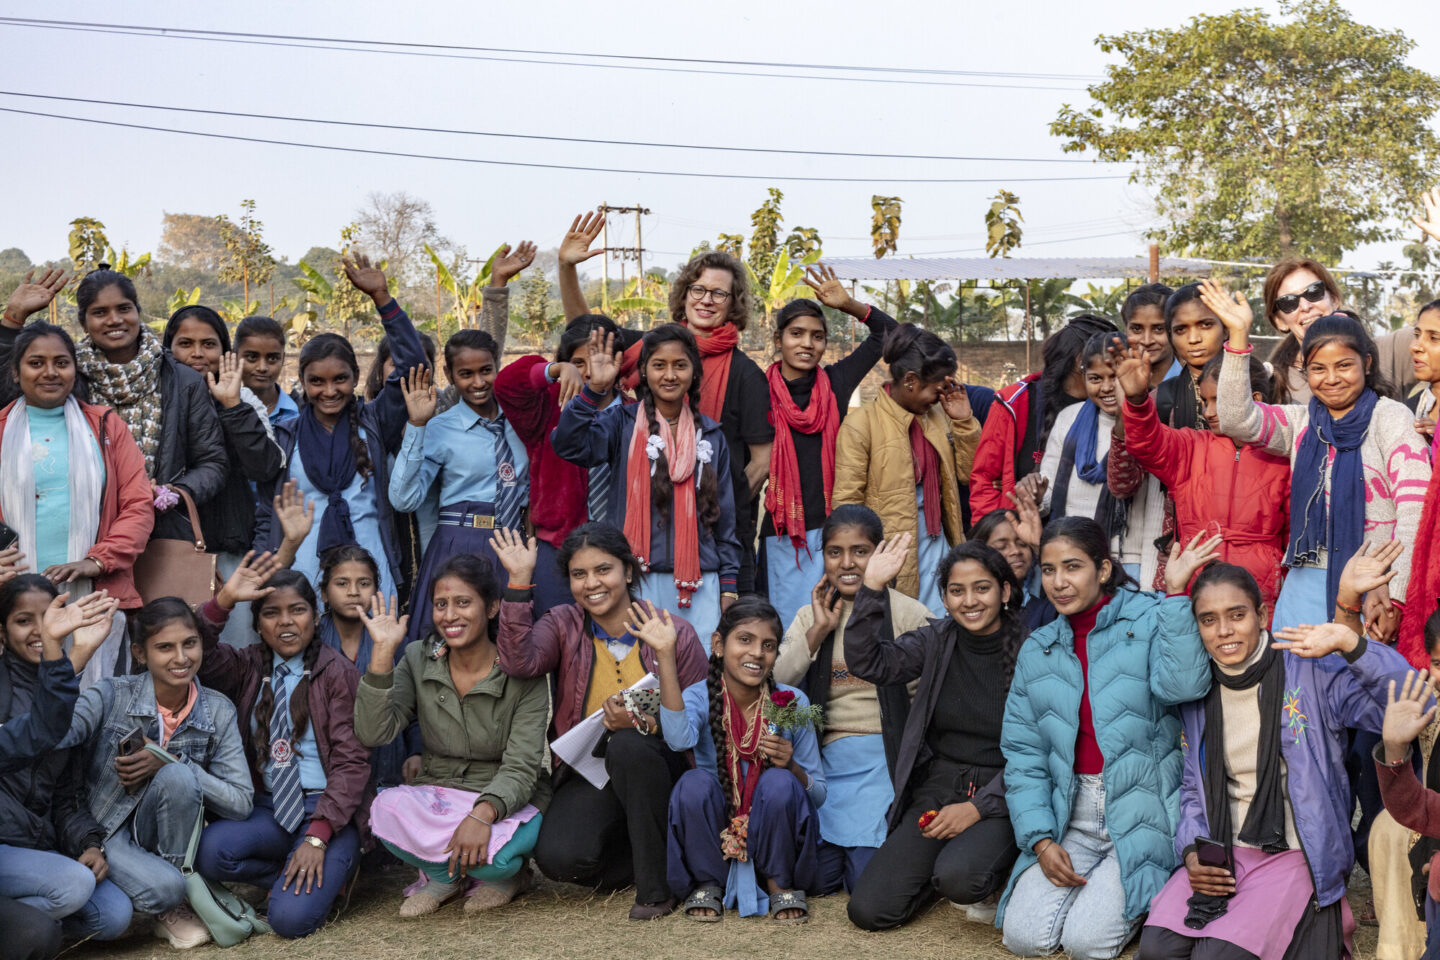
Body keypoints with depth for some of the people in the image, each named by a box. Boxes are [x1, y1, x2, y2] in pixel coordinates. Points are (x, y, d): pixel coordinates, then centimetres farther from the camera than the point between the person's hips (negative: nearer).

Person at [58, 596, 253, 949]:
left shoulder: (218, 711, -5)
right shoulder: (112, 695, -12)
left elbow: (242, 803, -13)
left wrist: (168, 764, -22)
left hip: (164, 838, 4)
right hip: (102, 833, -3)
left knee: (178, 776, -29)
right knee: (164, 886, -35)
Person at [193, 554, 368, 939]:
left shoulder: (338, 672, -1)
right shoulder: (247, 666, 11)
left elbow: (352, 762, -7)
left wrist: (317, 837, -17)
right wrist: (223, 601, -20)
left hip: (327, 809, -4)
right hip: (266, 808, 4)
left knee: (291, 918, -24)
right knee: (211, 851, -29)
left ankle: (330, 871, 9)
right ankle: (298, 878, -1)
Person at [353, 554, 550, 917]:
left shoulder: (523, 674, -10)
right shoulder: (418, 661, 0)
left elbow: (521, 768, -17)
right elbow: (373, 734, -12)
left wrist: (483, 815, -36)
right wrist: (383, 652, -18)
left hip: (506, 801, -3)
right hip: (436, 796, 3)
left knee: (496, 855, -36)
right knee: (387, 808, -30)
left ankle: (504, 875, 4)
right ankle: (448, 876, -1)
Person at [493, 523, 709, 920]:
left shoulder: (675, 634, -3)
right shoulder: (564, 626, 2)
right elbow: (519, 662, -19)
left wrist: (644, 723, -24)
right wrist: (519, 581, -23)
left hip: (656, 767, -2)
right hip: (590, 773, 2)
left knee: (628, 745, -37)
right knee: (557, 858, -26)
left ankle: (656, 886, -19)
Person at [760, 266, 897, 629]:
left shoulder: (836, 383, 7)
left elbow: (888, 330, 15)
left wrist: (848, 304, 2)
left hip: (832, 527, 2)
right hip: (782, 532, -2)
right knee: (790, 627, -1)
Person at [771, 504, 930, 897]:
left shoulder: (908, 613, 1)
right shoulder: (810, 617, 14)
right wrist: (818, 632, -5)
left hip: (885, 758, -3)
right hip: (827, 759, 3)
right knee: (813, 877, -12)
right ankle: (837, 863, 21)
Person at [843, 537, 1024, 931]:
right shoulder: (936, 642, 5)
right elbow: (870, 664, -7)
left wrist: (977, 807, -15)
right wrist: (872, 589, -16)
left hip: (1000, 795, -4)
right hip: (938, 786, 4)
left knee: (960, 878, -34)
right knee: (868, 910, -9)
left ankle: (994, 875, 2)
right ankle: (938, 866, 19)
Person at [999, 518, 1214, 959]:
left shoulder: (1149, 619, -3)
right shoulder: (1037, 650, 11)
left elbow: (1180, 685, -24)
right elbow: (1022, 753, 8)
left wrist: (1175, 593, -24)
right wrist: (1040, 839, -4)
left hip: (1141, 812, -4)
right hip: (1070, 816, 5)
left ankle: (1139, 893, 14)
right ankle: (1094, 882, 18)